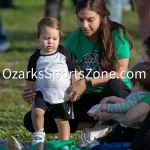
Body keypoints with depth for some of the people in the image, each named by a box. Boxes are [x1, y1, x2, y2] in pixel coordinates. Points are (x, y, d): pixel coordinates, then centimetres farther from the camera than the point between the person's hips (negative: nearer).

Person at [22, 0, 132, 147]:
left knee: (114, 85, -42)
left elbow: (119, 74, -18)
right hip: (86, 98, 4)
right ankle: (93, 124, -10)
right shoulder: (73, 40, -3)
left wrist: (86, 83, -29)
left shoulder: (117, 34, -14)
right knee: (32, 120, -12)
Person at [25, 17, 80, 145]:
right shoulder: (35, 58, -1)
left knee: (62, 120, 5)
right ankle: (39, 135, 2)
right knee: (36, 111, -21)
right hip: (43, 93, 0)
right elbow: (30, 78, 10)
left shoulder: (65, 55, -5)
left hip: (63, 96, 0)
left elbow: (74, 71, 3)